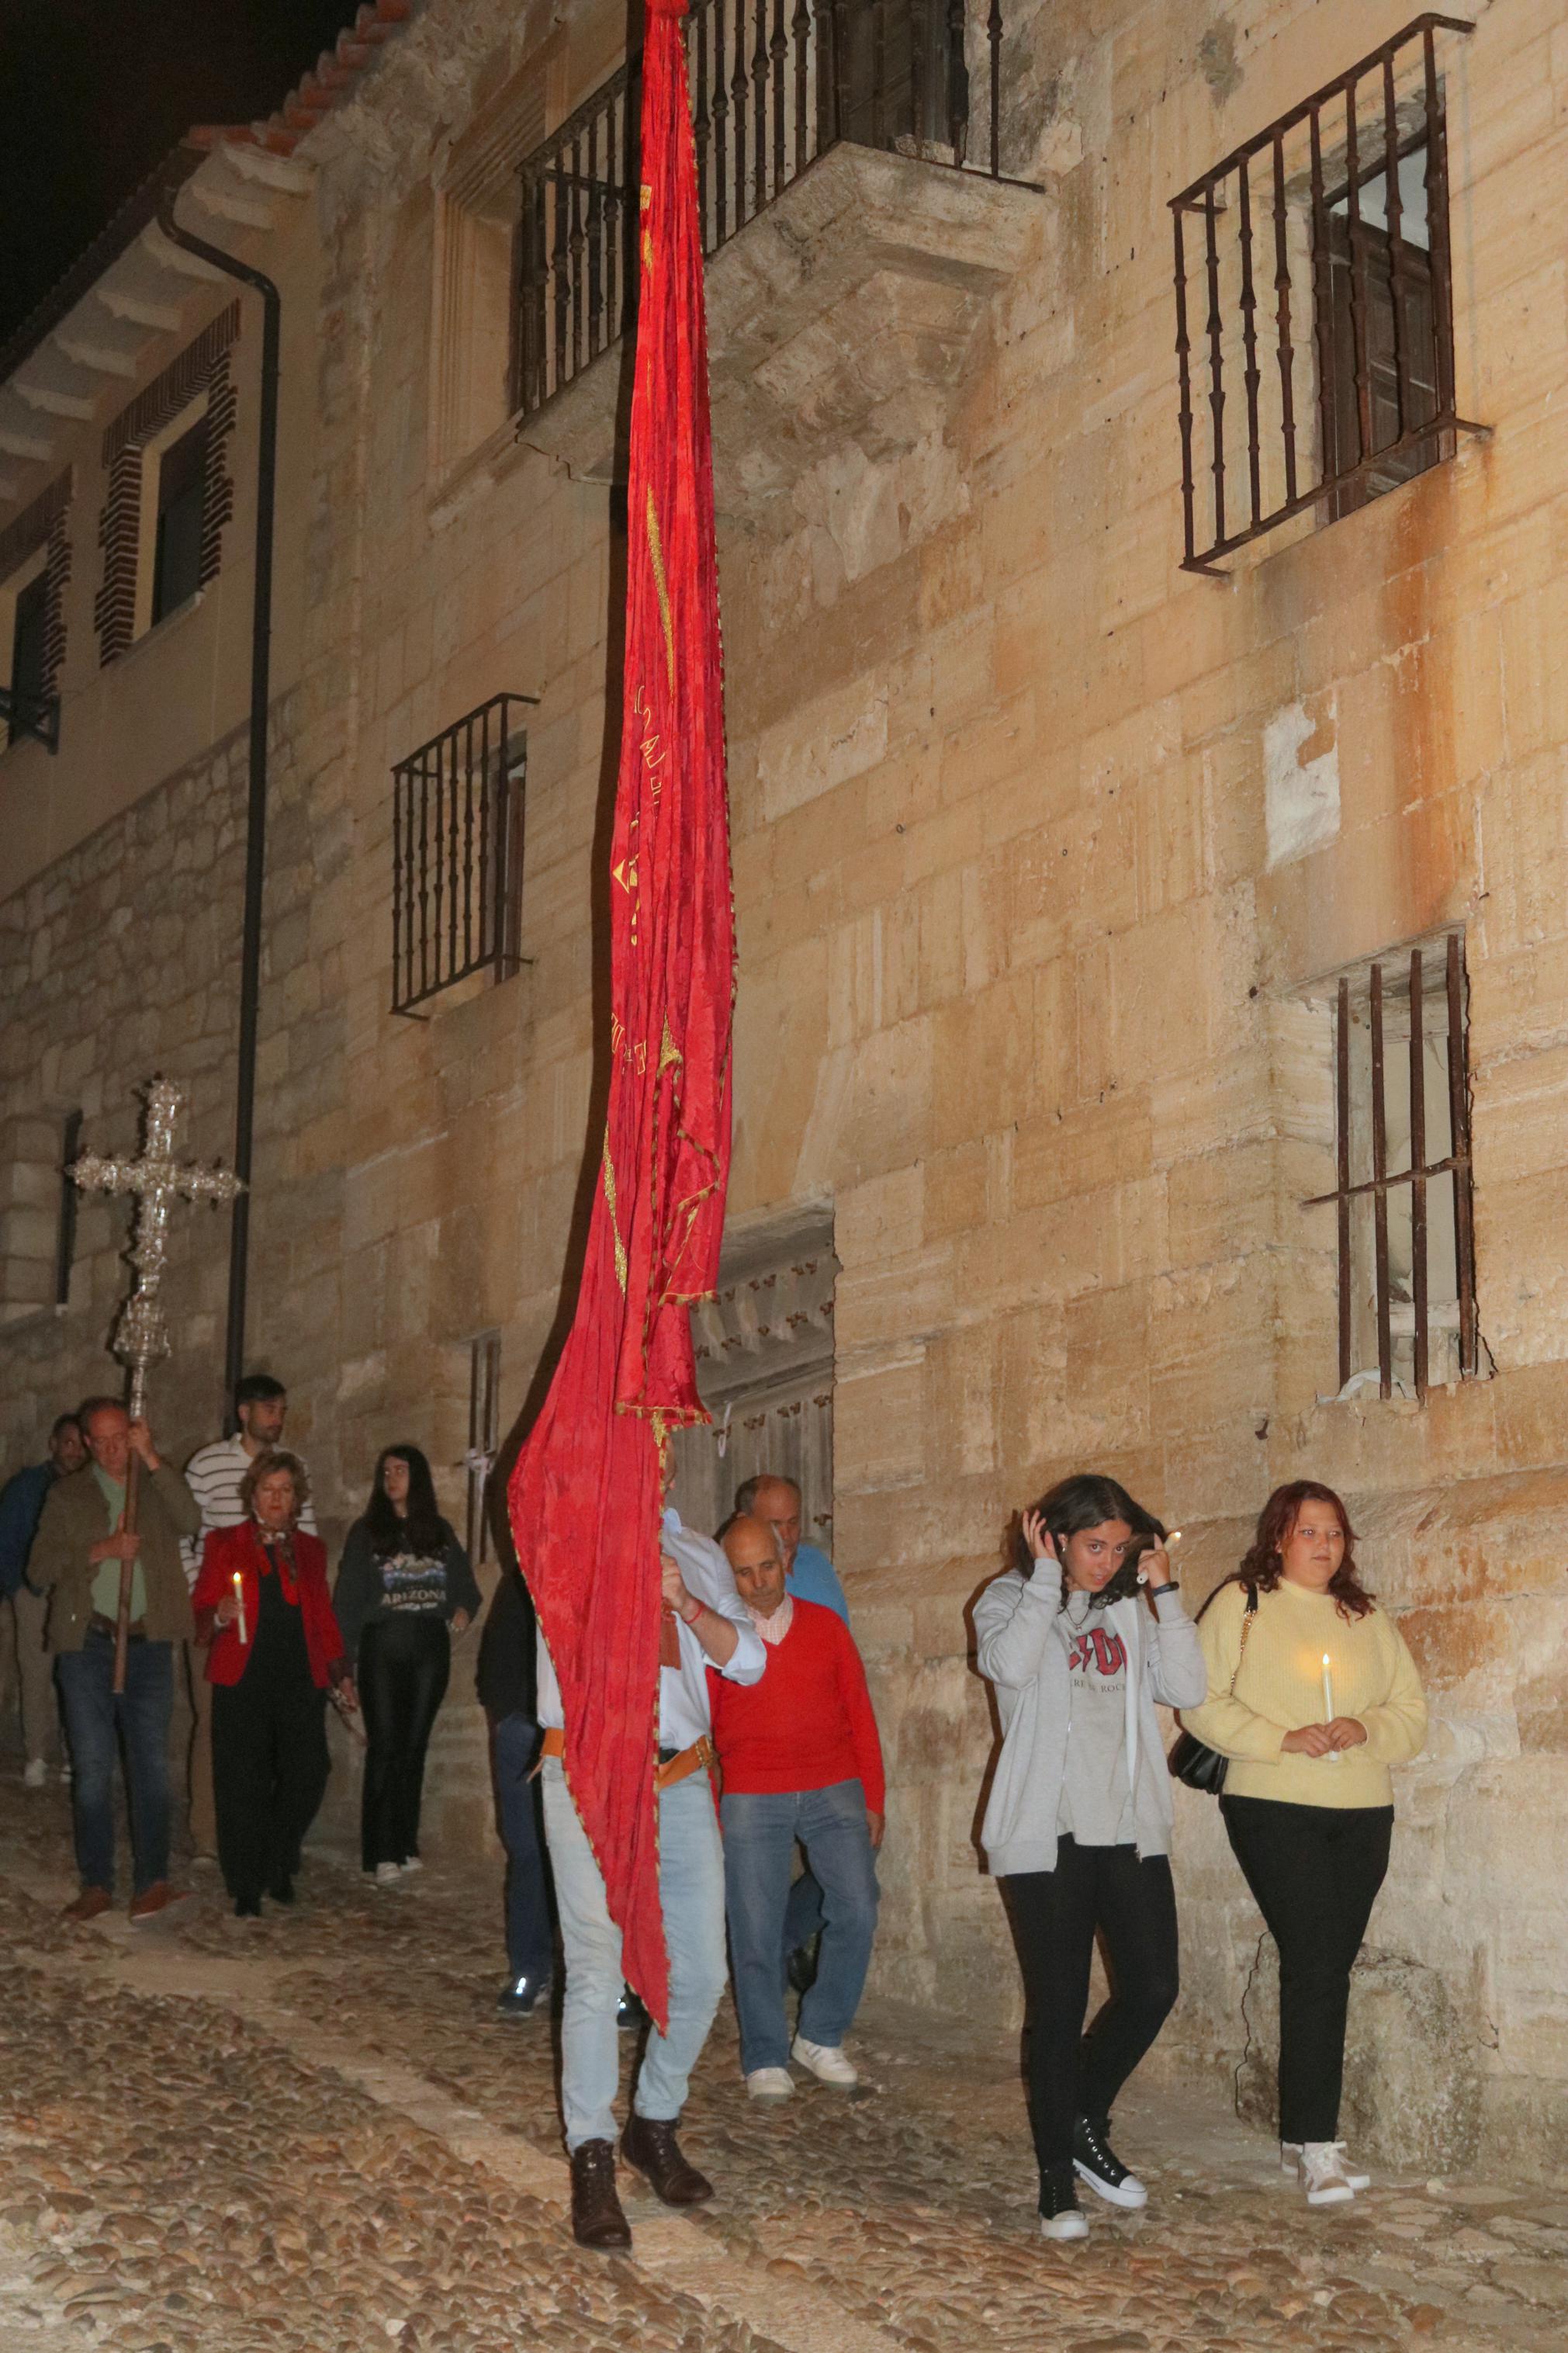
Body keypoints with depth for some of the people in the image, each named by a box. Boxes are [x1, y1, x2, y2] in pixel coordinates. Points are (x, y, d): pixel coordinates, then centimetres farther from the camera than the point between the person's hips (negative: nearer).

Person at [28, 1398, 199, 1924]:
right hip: (87, 1644, 0)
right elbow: (39, 1570, 1)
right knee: (92, 1769, 2)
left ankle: (152, 1879, 1)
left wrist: (152, 1458, -16)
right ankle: (96, 1884, 7)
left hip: (149, 1644, 0)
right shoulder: (67, 1496, 8)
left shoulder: (156, 1487, 9)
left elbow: (189, 1522, -12)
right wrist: (101, 1551, -13)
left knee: (152, 1764, -2)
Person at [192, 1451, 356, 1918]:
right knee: (244, 1784, -5)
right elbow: (201, 1608, 5)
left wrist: (341, 1675, 16)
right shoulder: (225, 1545, 8)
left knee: (307, 1775, -6)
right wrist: (218, 1617, -17)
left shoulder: (311, 1550, 17)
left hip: (301, 1681, 3)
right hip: (243, 1682, -2)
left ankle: (278, 1866, 17)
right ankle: (246, 1888, 6)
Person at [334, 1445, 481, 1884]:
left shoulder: (439, 1532, 12)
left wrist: (464, 1610, -8)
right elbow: (347, 1598, 2)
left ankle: (406, 1845, 12)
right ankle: (383, 1854, -2)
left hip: (430, 1650, 2)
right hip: (382, 1649, -2)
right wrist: (343, 1660, -5)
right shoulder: (366, 1532, 5)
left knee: (414, 1747, 5)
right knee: (385, 1747, -5)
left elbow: (463, 1583, 15)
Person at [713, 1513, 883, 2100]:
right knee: (756, 1931, -1)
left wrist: (873, 1801, 6)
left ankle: (819, 2036, 10)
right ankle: (765, 2058, 13)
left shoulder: (826, 1627, 7)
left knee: (857, 1911, -8)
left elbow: (860, 1715, 9)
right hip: (750, 1798, -1)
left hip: (833, 1789, 2)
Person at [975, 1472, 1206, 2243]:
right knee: (1059, 2006, -1)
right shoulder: (1011, 1599, 1)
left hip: (1130, 1831, 4)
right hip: (1048, 1833, -4)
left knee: (1152, 1989, 2)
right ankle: (1057, 2178, 11)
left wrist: (1164, 1590, -4)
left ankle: (1085, 2124, 26)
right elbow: (1013, 1666, -22)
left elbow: (1188, 1688, -2)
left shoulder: (1131, 1609, 11)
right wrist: (1045, 1575, -14)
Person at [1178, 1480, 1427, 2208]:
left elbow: (1412, 1713, 12)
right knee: (1314, 1966, -13)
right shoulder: (1241, 1604, 1)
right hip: (1273, 1810, -5)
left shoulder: (1368, 1618, 15)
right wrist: (1280, 1738, -16)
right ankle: (1316, 2145, -13)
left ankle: (1303, 2133, 16)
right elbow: (1202, 1705, -6)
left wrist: (1367, 1730, -8)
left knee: (1328, 1971, 7)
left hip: (1362, 1816, 5)